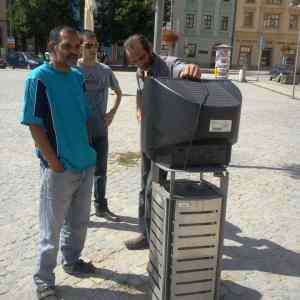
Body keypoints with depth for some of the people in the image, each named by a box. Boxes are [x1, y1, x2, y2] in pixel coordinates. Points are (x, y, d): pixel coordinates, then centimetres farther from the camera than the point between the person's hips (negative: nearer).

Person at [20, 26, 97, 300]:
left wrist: (89, 151, 8)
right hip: (59, 169, -6)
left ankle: (72, 261, 42)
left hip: (86, 164, 7)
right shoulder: (39, 78, -12)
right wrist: (55, 164, -16)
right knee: (52, 228, 7)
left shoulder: (78, 77, 7)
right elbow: (34, 125, -15)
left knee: (79, 221, 21)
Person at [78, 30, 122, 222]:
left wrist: (113, 112, 6)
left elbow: (118, 92, 19)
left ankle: (101, 206, 30)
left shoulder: (105, 70, 4)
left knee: (100, 170, 13)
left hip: (100, 129, 4)